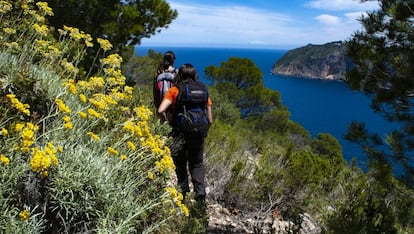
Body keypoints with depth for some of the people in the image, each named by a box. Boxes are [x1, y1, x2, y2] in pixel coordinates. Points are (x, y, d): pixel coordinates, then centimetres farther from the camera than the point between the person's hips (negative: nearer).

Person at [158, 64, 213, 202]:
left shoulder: (174, 90, -2)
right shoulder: (204, 90, 6)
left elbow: (161, 110, -14)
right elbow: (210, 120, 5)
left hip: (180, 134, -2)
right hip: (198, 133, 2)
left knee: (180, 165, 15)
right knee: (197, 164, 15)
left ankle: (183, 193, 19)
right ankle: (200, 191, -1)